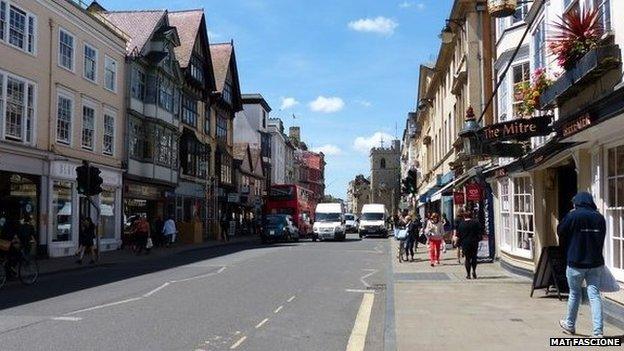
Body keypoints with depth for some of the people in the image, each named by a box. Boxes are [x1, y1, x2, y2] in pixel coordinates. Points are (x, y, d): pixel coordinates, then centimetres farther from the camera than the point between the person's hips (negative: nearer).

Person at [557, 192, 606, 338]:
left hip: (576, 263, -3)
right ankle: (598, 331, -3)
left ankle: (570, 325, 30)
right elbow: (601, 238, 11)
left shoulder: (573, 216, -13)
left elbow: (560, 231, -1)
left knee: (574, 294, 12)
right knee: (595, 295, 3)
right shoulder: (599, 217, 3)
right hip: (596, 263, 3)